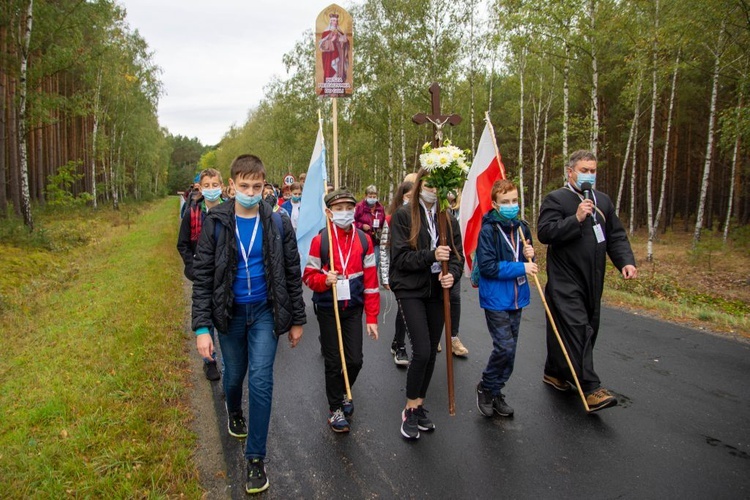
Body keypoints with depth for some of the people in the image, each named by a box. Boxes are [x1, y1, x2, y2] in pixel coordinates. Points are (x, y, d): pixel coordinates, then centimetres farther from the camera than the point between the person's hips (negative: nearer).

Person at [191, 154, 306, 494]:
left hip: (265, 312, -1)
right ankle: (234, 411, 53)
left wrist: (297, 320, 3)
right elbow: (202, 278, -8)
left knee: (261, 381, -7)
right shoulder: (216, 224, -9)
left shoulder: (278, 224, -7)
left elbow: (292, 274, -1)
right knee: (234, 375, 17)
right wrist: (201, 327, -14)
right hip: (229, 313, 1)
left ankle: (255, 458, 10)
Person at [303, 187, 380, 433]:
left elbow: (371, 280, 0)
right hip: (328, 309, -2)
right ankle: (335, 408, 27)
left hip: (354, 308, 2)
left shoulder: (363, 240, -2)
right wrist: (324, 280, -25)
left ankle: (343, 392, 36)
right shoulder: (320, 240, -9)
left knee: (355, 360, 4)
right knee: (334, 362, 7)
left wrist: (372, 317, -1)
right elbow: (309, 275, -2)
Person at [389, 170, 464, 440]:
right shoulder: (403, 216, -4)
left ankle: (419, 405, 28)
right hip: (411, 290, -4)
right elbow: (400, 258, -11)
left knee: (431, 352, 10)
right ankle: (410, 411, 8)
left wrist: (452, 274, -17)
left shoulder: (448, 219, 8)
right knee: (422, 351, -11)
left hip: (437, 291, 5)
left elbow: (457, 256, 4)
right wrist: (431, 255, -24)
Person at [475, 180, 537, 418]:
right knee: (505, 347, -10)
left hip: (516, 298, 7)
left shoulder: (521, 227, 5)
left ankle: (496, 392, 28)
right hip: (495, 299, -6)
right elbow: (487, 266, -20)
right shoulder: (488, 230, -14)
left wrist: (529, 255, -6)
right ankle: (486, 387, 15)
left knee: (509, 349, 12)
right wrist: (521, 268, -19)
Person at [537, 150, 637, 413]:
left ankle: (554, 372, 30)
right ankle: (591, 389, -10)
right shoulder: (555, 199, -6)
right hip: (565, 280, -7)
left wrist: (626, 261, 1)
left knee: (576, 330, 14)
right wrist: (576, 219, -23)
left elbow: (616, 235, 16)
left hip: (592, 281, 7)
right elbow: (544, 232, -18)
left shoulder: (603, 200, 16)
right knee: (578, 329, -12)